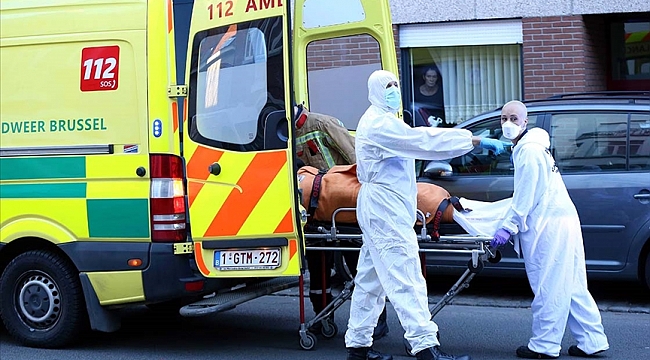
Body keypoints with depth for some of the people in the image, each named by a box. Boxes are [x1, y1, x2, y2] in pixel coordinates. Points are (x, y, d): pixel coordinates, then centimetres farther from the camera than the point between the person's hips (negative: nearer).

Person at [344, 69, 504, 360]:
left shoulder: (379, 121, 22)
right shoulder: (379, 123, -14)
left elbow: (413, 144, 20)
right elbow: (423, 141, -21)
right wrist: (476, 141, -20)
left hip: (376, 208, 11)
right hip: (385, 208, -11)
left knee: (371, 280, 13)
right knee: (405, 279, -13)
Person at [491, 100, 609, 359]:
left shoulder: (529, 150, -11)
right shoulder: (528, 147, 20)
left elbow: (526, 196, -16)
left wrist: (508, 227, -15)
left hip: (549, 226, -10)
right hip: (563, 221, 10)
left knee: (548, 289, -4)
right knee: (571, 287, 11)